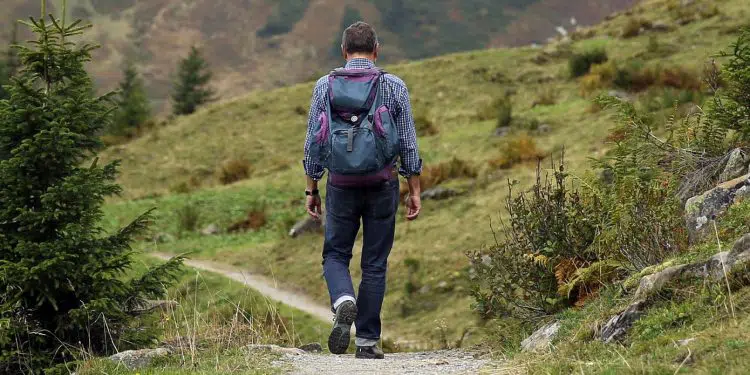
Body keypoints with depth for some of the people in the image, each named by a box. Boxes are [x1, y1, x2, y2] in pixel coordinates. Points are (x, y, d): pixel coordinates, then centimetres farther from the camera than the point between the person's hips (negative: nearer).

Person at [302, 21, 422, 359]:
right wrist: (414, 191, 6)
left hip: (341, 185, 0)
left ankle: (344, 301, -17)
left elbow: (314, 142, 2)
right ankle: (367, 341, 8)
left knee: (335, 255, 14)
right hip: (382, 185, 0)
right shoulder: (394, 87, -1)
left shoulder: (325, 86, 1)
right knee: (375, 264, 8)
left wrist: (311, 190, 9)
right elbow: (408, 143, 0)